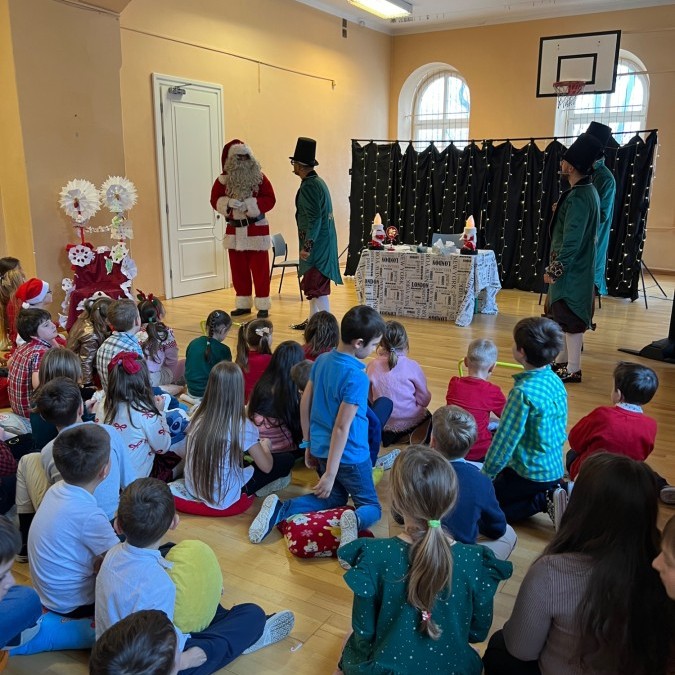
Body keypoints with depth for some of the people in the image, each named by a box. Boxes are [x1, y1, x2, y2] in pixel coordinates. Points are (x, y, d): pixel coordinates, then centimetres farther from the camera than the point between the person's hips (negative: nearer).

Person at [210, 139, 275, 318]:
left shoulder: (259, 177, -5)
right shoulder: (224, 180, 2)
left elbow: (270, 200, -10)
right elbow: (215, 200, 3)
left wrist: (249, 204, -22)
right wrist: (228, 203, -18)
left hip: (256, 229, -3)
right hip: (234, 230, 3)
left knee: (260, 269, 0)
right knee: (238, 269, 9)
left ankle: (263, 306, 8)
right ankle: (243, 304, 20)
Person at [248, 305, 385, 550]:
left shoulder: (322, 360, -1)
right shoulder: (357, 378, -23)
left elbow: (305, 404, 6)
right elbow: (342, 427, -23)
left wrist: (309, 445, 15)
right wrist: (330, 474, -19)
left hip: (320, 448, 7)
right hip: (350, 455, -6)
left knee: (334, 498, 26)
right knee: (372, 507, 12)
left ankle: (279, 510, 4)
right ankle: (355, 519, -24)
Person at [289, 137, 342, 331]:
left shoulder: (309, 186, -17)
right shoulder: (317, 181, 14)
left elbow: (314, 218, -23)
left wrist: (307, 245, -24)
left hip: (316, 244, -11)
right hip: (321, 243, 11)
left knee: (317, 286, -8)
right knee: (313, 284, 18)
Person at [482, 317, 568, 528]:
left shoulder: (523, 392, -26)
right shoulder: (555, 381, 0)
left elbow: (505, 440, -20)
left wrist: (486, 474, -6)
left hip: (530, 474, -8)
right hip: (554, 469, 8)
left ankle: (543, 501, -5)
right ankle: (552, 493, 9)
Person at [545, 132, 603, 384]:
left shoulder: (578, 197, -21)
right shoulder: (586, 191, 10)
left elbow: (571, 241, -22)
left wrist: (554, 270, -17)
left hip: (571, 270, -10)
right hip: (573, 267, 10)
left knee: (571, 319, -2)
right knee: (562, 316, 18)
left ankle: (573, 370, 7)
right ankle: (561, 361, 29)